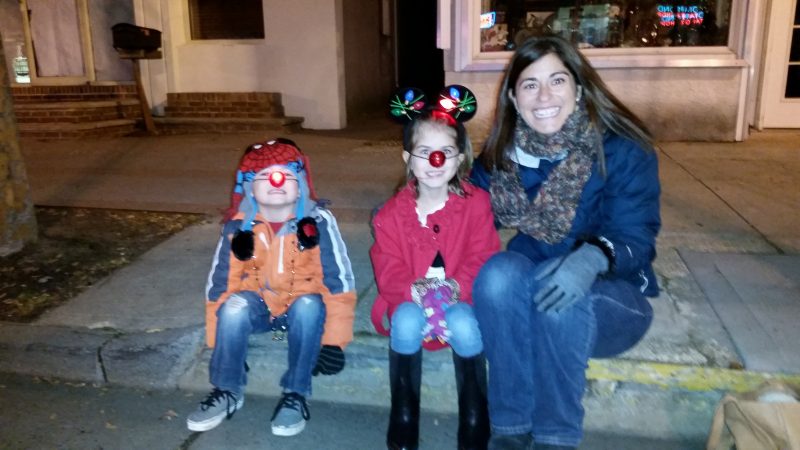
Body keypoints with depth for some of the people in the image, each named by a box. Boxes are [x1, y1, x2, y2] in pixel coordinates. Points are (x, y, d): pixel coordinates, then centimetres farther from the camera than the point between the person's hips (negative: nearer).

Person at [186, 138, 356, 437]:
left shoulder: (318, 222, -18)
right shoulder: (238, 225, -11)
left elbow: (339, 283, -16)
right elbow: (219, 284, -5)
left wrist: (334, 340, -18)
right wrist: (220, 344, -4)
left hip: (302, 308, -2)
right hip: (259, 306, 2)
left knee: (309, 306, -35)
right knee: (234, 306, -29)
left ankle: (295, 394, -19)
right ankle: (228, 392, -11)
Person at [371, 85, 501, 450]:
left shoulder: (476, 204, -5)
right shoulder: (393, 212, -2)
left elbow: (483, 259, -7)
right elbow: (388, 269, -6)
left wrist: (456, 288, -25)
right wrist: (414, 291, -25)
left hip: (461, 297, -1)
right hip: (411, 299, 1)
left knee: (464, 324, -35)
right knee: (406, 321, -34)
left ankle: (474, 411, -10)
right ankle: (404, 411, -12)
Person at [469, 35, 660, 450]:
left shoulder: (624, 150, -14)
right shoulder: (501, 154, -3)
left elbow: (635, 237, -22)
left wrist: (594, 257, -44)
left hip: (612, 298, -2)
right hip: (522, 298, 3)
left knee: (563, 300, -36)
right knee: (499, 272, -31)